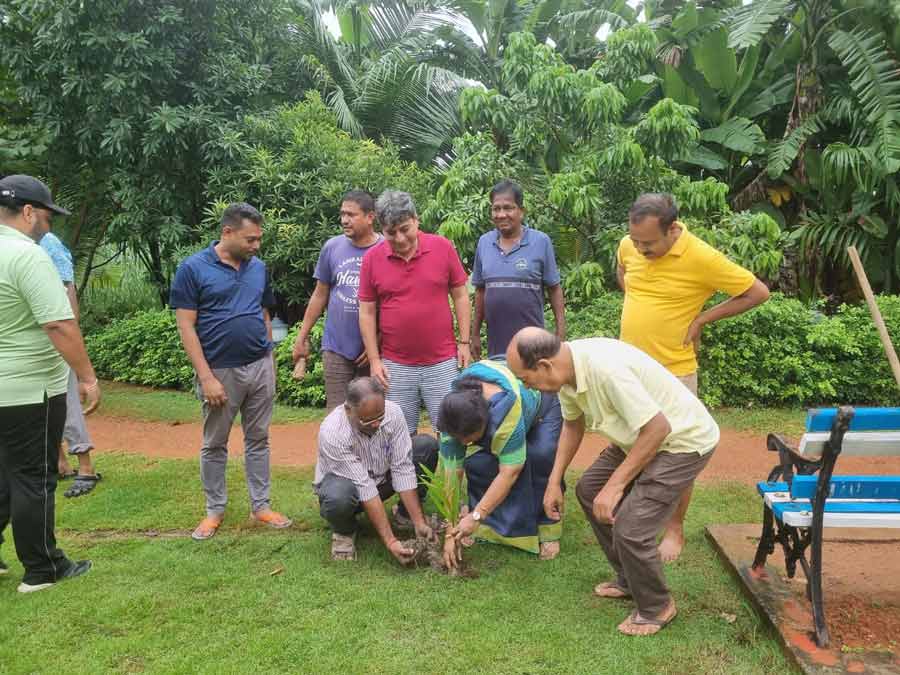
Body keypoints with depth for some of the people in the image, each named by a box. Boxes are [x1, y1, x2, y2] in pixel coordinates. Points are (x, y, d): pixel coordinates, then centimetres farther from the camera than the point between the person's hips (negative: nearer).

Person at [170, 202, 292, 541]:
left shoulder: (258, 267, 5)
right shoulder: (193, 268, -8)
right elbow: (186, 326, -10)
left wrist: (269, 361, 11)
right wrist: (206, 377, -14)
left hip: (260, 367, 4)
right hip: (220, 370, -4)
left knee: (258, 439, 12)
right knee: (214, 444, 10)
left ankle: (261, 506, 23)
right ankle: (215, 510, 25)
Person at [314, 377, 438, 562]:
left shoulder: (393, 412, -23)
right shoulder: (332, 433, -34)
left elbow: (403, 469, -22)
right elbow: (365, 489, -34)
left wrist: (419, 523, -26)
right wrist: (390, 541, -35)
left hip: (382, 477, 4)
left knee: (427, 445, -18)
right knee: (339, 497, -41)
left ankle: (406, 514, 1)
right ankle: (344, 530, -4)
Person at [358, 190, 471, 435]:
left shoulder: (443, 247, -2)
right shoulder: (371, 258, -2)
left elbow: (460, 296, 4)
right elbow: (367, 313, 3)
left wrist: (464, 343, 1)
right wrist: (374, 360, 0)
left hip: (443, 362, 0)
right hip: (396, 367, 1)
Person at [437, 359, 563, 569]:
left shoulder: (506, 406, -45)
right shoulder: (455, 415, -29)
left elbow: (510, 472, -40)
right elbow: (452, 474, -26)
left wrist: (476, 516, -41)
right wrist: (451, 531, -26)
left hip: (542, 401, -4)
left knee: (541, 456, -29)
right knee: (477, 463, -18)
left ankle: (549, 530, -11)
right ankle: (486, 528, 2)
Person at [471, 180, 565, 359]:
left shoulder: (541, 241, -3)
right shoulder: (484, 242, 6)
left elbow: (554, 289, 0)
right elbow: (480, 290, 12)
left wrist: (561, 333, -4)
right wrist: (475, 333, 12)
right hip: (495, 342, 3)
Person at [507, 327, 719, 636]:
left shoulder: (605, 369, -35)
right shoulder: (566, 368, -6)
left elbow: (658, 428, -30)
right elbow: (573, 424, 11)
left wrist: (615, 486, -24)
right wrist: (554, 481, 9)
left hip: (683, 440, -9)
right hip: (643, 435, 10)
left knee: (630, 528, -15)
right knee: (589, 490, 14)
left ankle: (656, 608, 13)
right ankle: (629, 581, 30)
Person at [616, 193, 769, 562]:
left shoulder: (701, 257, -20)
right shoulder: (628, 246, -4)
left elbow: (758, 292, -12)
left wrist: (701, 319, -12)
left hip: (673, 372, -5)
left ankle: (674, 529, 25)